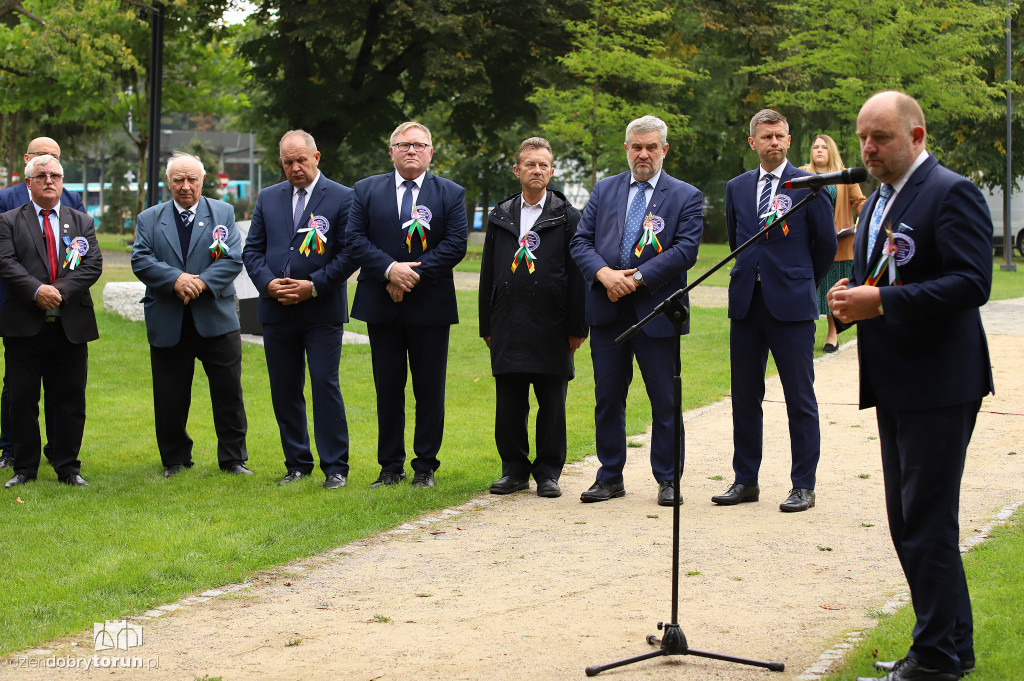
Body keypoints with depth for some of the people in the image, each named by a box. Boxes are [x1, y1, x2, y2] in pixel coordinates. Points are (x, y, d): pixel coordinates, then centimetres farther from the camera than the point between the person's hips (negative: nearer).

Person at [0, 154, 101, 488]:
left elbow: (93, 265, 0)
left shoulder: (82, 222, 13)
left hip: (71, 327, 2)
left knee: (70, 400, 4)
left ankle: (68, 467, 14)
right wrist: (36, 290, -22)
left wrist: (61, 290, -15)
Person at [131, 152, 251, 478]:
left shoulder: (223, 213, 8)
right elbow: (141, 261, -4)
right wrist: (176, 280, -20)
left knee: (228, 393, 2)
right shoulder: (149, 219, 10)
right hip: (168, 325, 1)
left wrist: (201, 282, -18)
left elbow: (232, 259, -3)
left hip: (216, 320, -1)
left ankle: (233, 458, 13)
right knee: (170, 398, 5)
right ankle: (175, 460, 19)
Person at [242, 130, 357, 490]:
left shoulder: (342, 198, -1)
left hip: (322, 310, -4)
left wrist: (314, 286, -14)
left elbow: (349, 254, -6)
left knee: (325, 385, -7)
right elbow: (252, 250, 11)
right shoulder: (268, 198, 12)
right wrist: (268, 283, -7)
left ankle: (335, 467, 1)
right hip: (277, 311, 4)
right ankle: (297, 463, 18)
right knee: (284, 390, 7)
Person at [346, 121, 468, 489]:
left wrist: (413, 274, -14)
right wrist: (390, 270, -16)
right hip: (382, 307, 1)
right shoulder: (366, 190, 9)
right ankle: (390, 466, 14)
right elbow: (356, 239, -1)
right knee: (388, 389, 6)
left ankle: (425, 466, 11)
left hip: (430, 305, -1)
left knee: (429, 389, 2)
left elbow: (455, 244, -6)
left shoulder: (451, 194, 5)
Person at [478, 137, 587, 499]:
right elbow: (488, 273, 14)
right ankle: (514, 469, 15)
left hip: (551, 327, -2)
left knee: (552, 405, 2)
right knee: (509, 404, 5)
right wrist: (487, 326, 9)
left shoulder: (567, 217, 4)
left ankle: (548, 472, 11)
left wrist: (577, 327, -5)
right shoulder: (500, 216, 13)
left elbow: (577, 274, 1)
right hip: (508, 326, 3)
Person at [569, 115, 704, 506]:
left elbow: (685, 250, -9)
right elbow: (581, 241, 5)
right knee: (608, 398, 8)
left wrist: (636, 278, -16)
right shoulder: (604, 190, 11)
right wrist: (605, 274, -14)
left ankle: (667, 481, 13)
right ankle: (610, 478, 18)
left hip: (657, 312, -3)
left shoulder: (686, 197, 2)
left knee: (665, 401, 2)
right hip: (608, 312, 3)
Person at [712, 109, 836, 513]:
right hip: (746, 304, 4)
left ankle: (803, 486, 4)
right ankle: (745, 480, 16)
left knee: (800, 399, -1)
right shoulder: (737, 188, 12)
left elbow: (826, 245, 6)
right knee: (744, 397, 8)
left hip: (791, 306, -4)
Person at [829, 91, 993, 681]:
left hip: (938, 384, -10)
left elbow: (971, 283, -22)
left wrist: (880, 300, -24)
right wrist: (850, 296, 2)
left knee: (928, 523, -7)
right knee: (908, 522, 14)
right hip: (895, 386, 10)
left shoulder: (952, 194, -12)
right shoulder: (878, 201, 17)